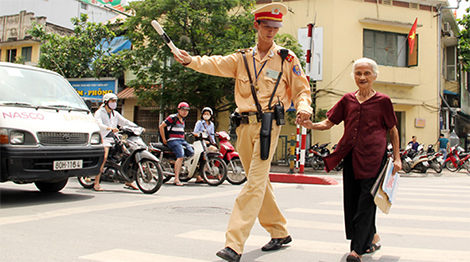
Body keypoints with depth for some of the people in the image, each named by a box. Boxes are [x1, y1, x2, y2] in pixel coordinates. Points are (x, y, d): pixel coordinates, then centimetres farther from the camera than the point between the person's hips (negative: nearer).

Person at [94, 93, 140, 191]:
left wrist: (137, 127, -1)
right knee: (104, 157, -30)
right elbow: (99, 124, -18)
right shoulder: (99, 112, 0)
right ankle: (96, 183, -26)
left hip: (114, 139, 7)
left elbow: (125, 121, 16)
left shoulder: (115, 114, 22)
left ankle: (128, 182, 12)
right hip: (104, 138, -7)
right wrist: (110, 128, -38)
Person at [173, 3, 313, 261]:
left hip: (268, 124, -5)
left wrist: (303, 107, -14)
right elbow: (216, 64, 0)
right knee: (260, 182, 12)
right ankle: (280, 233, 28)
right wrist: (191, 60, -19)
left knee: (255, 182, -13)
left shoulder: (287, 58, 5)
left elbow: (301, 89, 8)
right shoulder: (242, 58, 12)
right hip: (244, 125, 5)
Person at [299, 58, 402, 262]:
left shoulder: (383, 101, 2)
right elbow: (328, 123, 9)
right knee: (352, 201, 9)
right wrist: (311, 125, -11)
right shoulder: (347, 100, 10)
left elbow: (393, 131, 9)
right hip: (350, 157, 4)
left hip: (373, 158, -4)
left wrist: (397, 157, 4)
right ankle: (372, 237, 32)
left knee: (366, 202, -8)